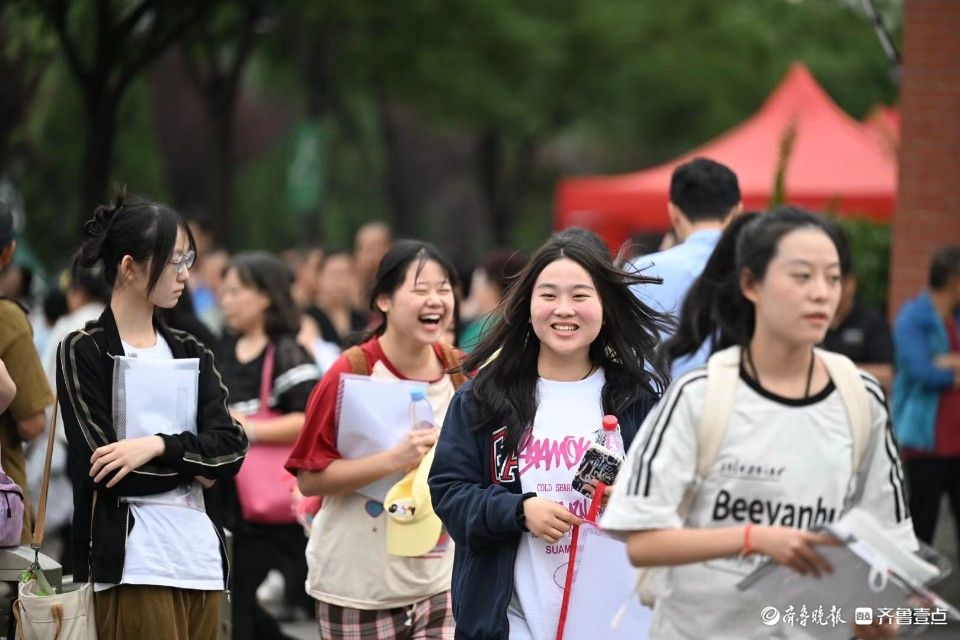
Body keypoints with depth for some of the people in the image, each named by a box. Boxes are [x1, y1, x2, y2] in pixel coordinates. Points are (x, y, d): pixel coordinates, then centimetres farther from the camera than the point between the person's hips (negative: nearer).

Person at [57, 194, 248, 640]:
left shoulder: (191, 354, 16)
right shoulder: (83, 352, 1)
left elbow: (232, 450, 3)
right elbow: (102, 462, -9)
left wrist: (159, 447, -13)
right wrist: (193, 464, -1)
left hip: (201, 555, 5)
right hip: (131, 564, -5)